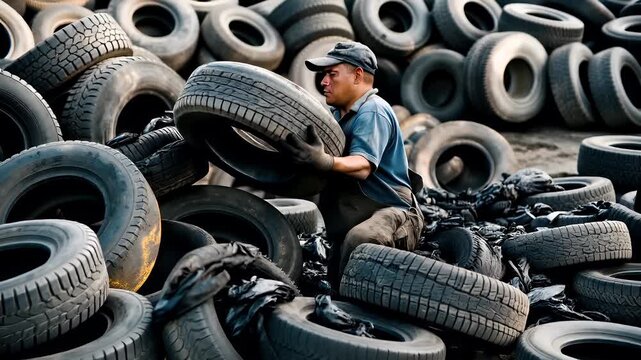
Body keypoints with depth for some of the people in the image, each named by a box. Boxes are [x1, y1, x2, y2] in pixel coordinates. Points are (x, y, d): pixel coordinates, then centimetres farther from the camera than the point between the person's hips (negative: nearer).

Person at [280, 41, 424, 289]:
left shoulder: (372, 111, -13)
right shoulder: (335, 113, 18)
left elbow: (362, 167, -29)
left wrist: (324, 161, -48)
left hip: (391, 212, -10)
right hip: (348, 221, 10)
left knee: (360, 239, -41)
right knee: (337, 284, 12)